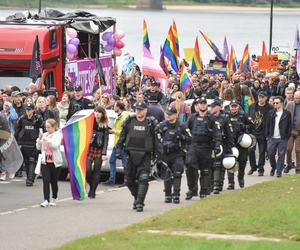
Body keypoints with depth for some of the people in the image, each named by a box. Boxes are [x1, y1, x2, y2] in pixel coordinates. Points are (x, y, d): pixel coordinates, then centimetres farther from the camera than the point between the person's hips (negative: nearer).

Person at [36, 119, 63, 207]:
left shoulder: (58, 134, -2)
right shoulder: (44, 135, 10)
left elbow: (56, 145, -18)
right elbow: (38, 147, 11)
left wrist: (46, 139, -22)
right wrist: (40, 139, -5)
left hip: (54, 162, -3)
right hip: (45, 161, 3)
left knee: (54, 181, 7)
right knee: (46, 180, -9)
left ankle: (54, 199, 23)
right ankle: (46, 200, -13)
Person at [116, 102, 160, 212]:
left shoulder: (151, 123, 1)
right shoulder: (130, 121, 7)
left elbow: (156, 139, 3)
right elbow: (123, 135, 12)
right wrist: (118, 148, 3)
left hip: (145, 156, -3)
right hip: (131, 155, 3)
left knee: (143, 180, -13)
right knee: (129, 180, 8)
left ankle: (139, 203, -14)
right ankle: (137, 198, 31)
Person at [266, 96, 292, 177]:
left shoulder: (287, 114, 0)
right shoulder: (271, 113, 7)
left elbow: (290, 126, 2)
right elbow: (267, 125, 10)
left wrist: (287, 136, -5)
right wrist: (267, 135, 4)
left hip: (282, 139, -2)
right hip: (272, 138, 3)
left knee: (281, 155, -1)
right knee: (270, 154, 5)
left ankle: (279, 171, 6)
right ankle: (273, 167, 28)